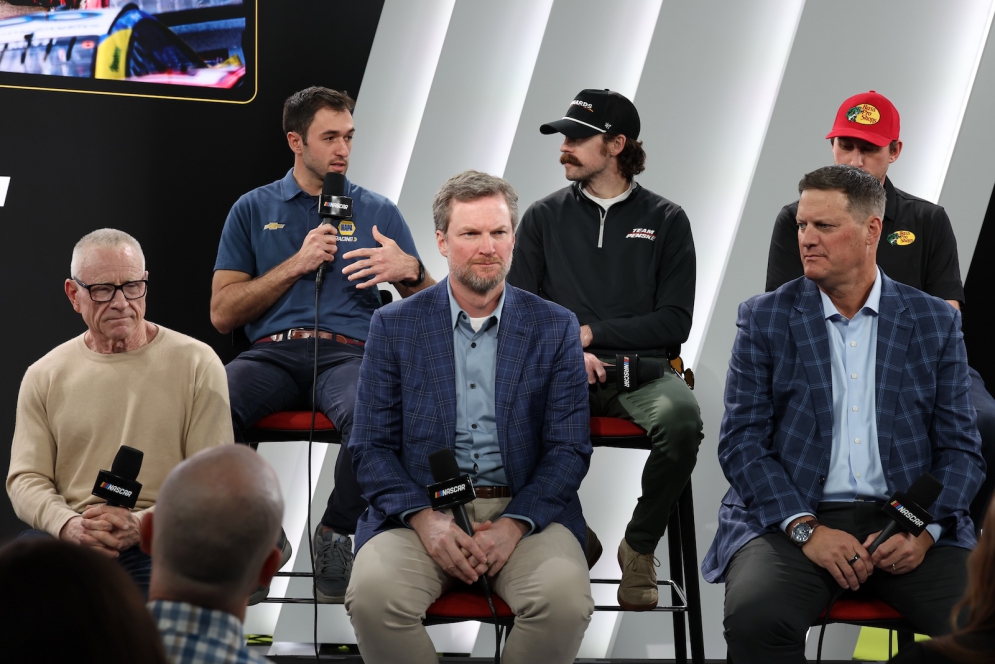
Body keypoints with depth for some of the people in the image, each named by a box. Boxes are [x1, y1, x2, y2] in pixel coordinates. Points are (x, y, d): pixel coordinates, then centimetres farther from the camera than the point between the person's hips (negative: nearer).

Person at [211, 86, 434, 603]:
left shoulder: (378, 213, 18)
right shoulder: (253, 210, 17)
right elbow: (222, 313, 9)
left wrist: (409, 271, -9)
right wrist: (296, 265, 0)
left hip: (348, 352, 0)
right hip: (272, 353, 0)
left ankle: (335, 535, -16)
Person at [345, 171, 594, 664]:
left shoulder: (555, 328, 9)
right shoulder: (394, 326, 8)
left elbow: (569, 450, 4)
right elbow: (371, 447, 4)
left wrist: (514, 525, -13)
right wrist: (425, 520, -14)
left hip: (524, 510, 0)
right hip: (420, 509, 0)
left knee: (565, 599, -31)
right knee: (374, 595, -31)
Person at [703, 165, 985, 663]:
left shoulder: (936, 322, 11)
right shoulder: (765, 318, 8)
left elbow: (960, 448, 8)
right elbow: (741, 443, 1)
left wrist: (925, 531, -10)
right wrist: (806, 530, -13)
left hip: (907, 527, 1)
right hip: (791, 520, -1)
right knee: (754, 619, -33)